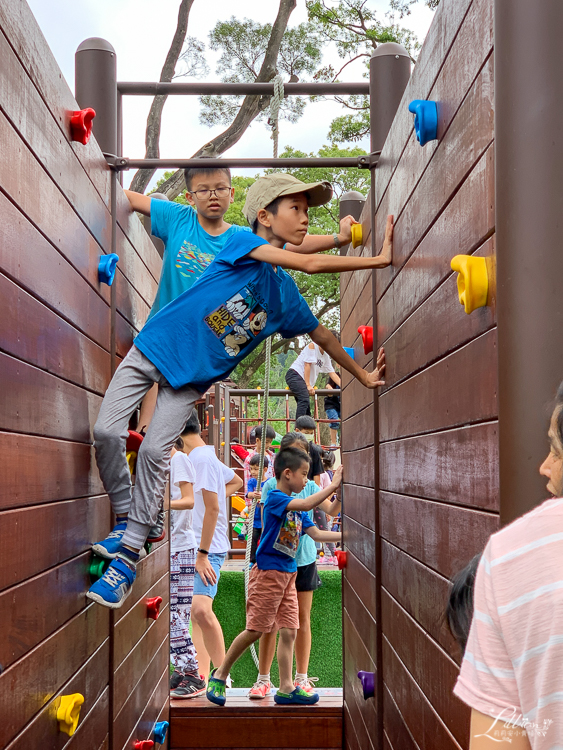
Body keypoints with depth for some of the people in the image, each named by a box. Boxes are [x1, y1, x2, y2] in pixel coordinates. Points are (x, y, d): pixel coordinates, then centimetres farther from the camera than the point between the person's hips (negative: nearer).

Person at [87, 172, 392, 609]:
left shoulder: (286, 296, 1)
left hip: (193, 378, 3)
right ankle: (124, 522, 13)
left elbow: (322, 335, 16)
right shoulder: (243, 242, -18)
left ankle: (128, 557, 1)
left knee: (155, 451, -10)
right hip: (155, 345, -3)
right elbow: (312, 264, -29)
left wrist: (363, 375, 18)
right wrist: (378, 260, -26)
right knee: (107, 432, -11)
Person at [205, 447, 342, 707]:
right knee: (255, 630, -3)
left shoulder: (296, 508, 12)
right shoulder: (274, 498, -14)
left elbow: (316, 534, 12)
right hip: (267, 572, -8)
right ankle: (219, 674, 13)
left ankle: (286, 688, 9)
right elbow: (308, 504, -29)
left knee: (289, 631, 4)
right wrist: (334, 485, -25)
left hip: (288, 575, 8)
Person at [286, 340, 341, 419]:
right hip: (294, 375, -9)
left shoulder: (326, 357, 18)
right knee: (304, 400, -29)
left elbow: (333, 374, 17)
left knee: (306, 407, 4)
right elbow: (307, 365, -13)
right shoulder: (312, 346, -7)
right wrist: (308, 385, -18)